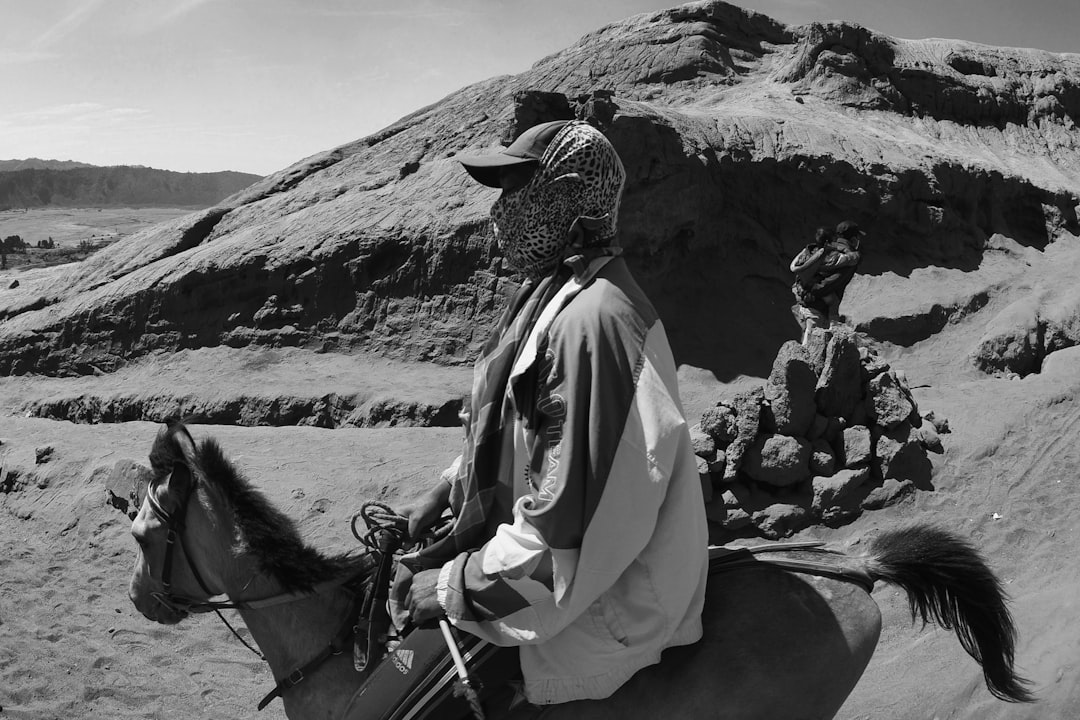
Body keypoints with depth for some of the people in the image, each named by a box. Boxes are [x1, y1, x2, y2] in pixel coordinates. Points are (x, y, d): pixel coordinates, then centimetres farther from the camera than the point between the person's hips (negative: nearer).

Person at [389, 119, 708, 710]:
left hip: (592, 602, -10)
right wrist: (441, 493, 10)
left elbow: (568, 523, -30)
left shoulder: (591, 318, -29)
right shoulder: (557, 292, 6)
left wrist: (453, 588, -21)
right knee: (400, 573, 15)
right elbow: (513, 431, 18)